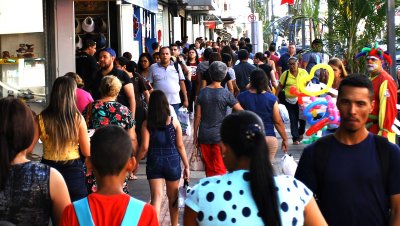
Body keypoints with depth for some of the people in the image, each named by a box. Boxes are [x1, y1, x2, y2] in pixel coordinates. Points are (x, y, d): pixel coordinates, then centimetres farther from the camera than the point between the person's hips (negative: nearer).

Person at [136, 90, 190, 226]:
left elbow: (144, 147, -7)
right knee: (173, 197, 16)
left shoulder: (147, 124, -6)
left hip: (154, 163, 0)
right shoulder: (174, 122, -5)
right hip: (172, 162, 1)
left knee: (156, 197, 0)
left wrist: (135, 162, 6)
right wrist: (186, 166, 6)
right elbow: (180, 146, -3)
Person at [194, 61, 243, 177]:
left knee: (209, 168, 14)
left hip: (204, 135, 3)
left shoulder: (202, 92, 0)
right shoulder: (226, 94, -8)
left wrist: (195, 135, 8)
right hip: (220, 135, -3)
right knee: (220, 169, 2)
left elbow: (198, 116, 2)